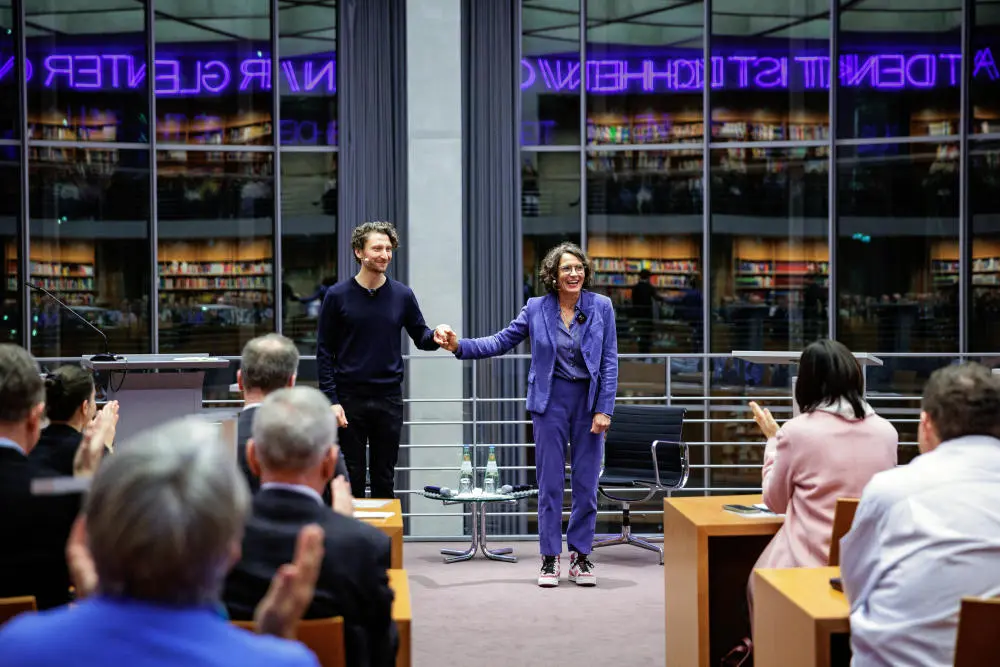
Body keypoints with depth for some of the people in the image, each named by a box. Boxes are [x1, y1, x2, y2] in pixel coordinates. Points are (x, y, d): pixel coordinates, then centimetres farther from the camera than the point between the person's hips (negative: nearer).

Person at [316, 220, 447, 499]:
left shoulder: (402, 295, 4)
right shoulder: (338, 295, -2)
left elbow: (420, 336, 12)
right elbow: (325, 352, -1)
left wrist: (435, 337, -13)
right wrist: (331, 400, -9)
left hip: (389, 398, 2)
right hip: (349, 398, -2)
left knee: (384, 478, 9)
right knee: (352, 477, 4)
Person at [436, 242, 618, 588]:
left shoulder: (601, 306, 0)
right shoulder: (536, 308, 1)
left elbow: (609, 361, -1)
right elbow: (501, 342, 6)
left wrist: (604, 409, -7)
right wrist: (459, 345, -7)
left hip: (589, 400, 0)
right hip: (551, 400, 0)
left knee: (586, 482, 5)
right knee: (549, 482, 2)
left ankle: (581, 555, 17)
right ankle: (550, 558, 11)